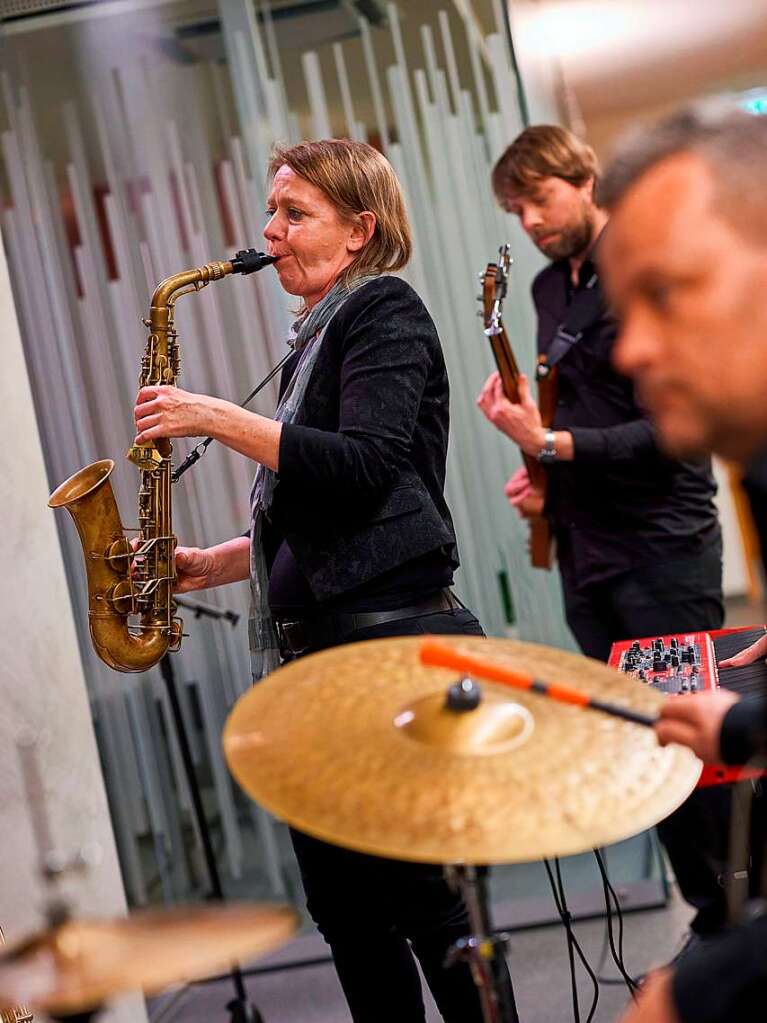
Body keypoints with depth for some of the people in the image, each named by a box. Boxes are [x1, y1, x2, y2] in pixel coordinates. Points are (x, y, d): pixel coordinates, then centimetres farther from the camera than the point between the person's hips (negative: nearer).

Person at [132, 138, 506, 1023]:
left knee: (430, 900, -3)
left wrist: (218, 418, -18)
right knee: (344, 908, 12)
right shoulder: (316, 339, 19)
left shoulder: (384, 312, -5)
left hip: (390, 643, -9)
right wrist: (213, 563, 12)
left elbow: (364, 467, -20)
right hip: (314, 650, 9)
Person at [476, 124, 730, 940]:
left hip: (661, 548, -7)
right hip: (583, 552, 8)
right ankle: (713, 916, 22)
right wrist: (540, 471, 6)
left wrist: (551, 444, -22)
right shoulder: (548, 287, 13)